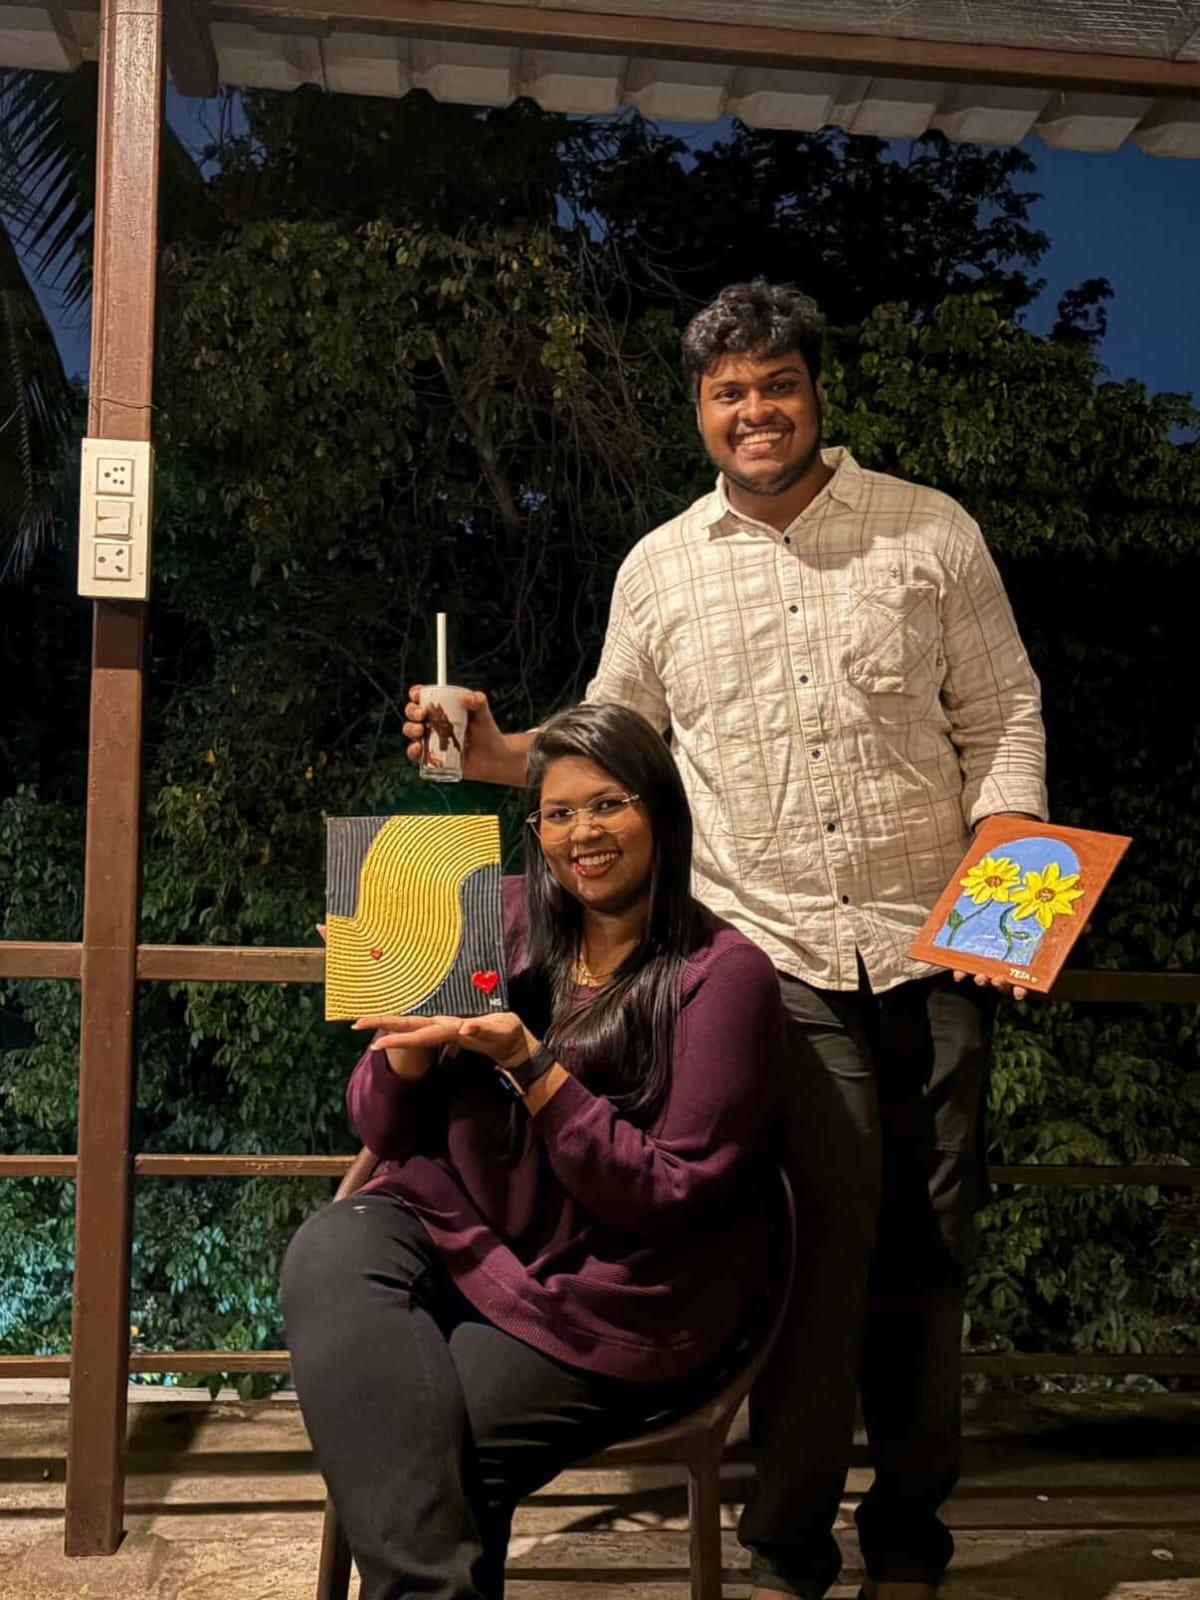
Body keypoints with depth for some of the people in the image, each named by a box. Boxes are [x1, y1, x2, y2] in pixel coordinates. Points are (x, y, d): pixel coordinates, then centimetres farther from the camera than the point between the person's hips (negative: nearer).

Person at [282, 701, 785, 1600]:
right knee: (330, 1255, -25)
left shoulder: (723, 975, -10)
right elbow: (385, 1131, 5)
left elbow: (667, 1196, -13)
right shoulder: (504, 924, 2)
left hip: (616, 1294, -5)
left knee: (394, 1435, -23)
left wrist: (529, 1062, -22)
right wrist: (413, 1039, -18)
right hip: (456, 1226, 5)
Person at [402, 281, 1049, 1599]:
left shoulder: (930, 532, 7)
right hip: (773, 950, -1)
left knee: (926, 1240, 9)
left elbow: (1002, 714, 8)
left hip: (932, 945, 1)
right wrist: (497, 756, -1)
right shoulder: (658, 569, 10)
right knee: (828, 1222, -10)